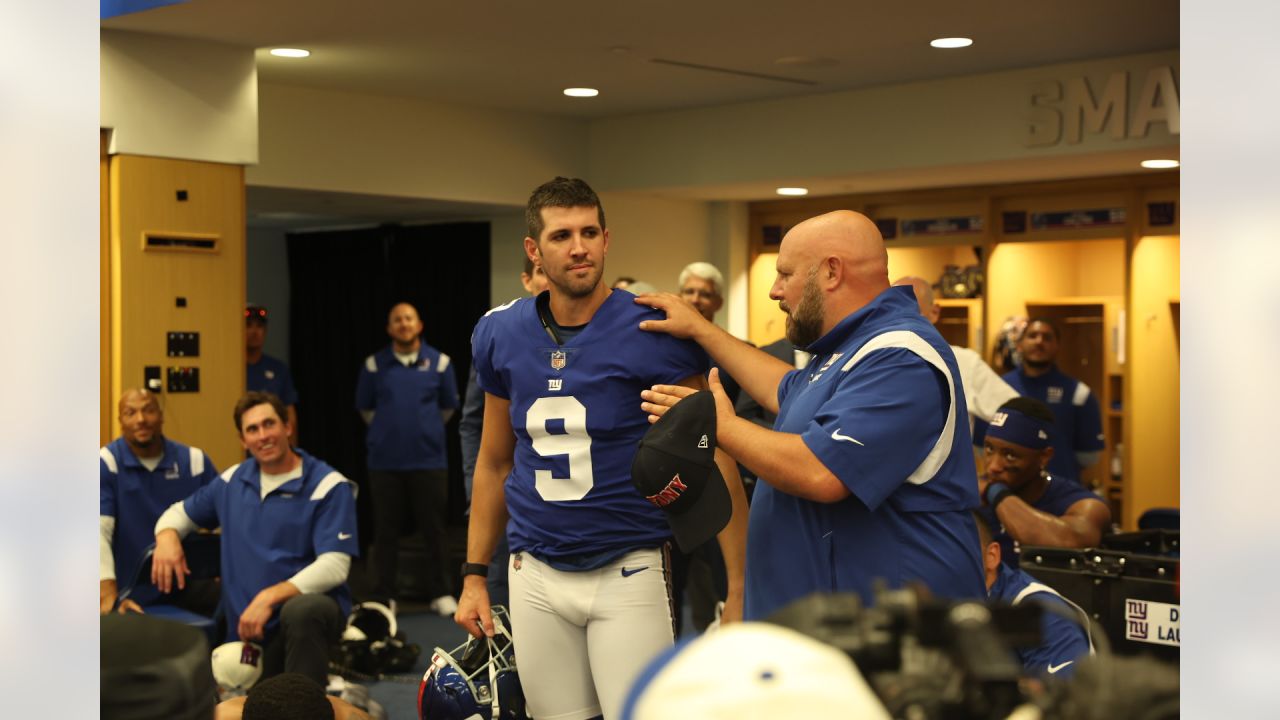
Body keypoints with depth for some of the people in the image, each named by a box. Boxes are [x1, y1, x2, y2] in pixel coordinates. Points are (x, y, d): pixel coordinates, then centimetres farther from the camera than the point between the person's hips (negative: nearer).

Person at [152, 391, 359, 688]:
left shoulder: (329, 486, -10)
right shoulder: (233, 481, 8)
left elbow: (334, 566, -19)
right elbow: (180, 512, 22)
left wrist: (269, 598, -28)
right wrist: (167, 536, -3)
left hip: (312, 606, -6)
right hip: (247, 626, 6)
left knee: (300, 611, -40)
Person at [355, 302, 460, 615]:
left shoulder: (439, 362, 2)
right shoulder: (374, 365, 2)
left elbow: (448, 406, 14)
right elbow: (365, 407, 13)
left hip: (429, 459, 0)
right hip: (385, 461, 0)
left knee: (433, 528, 4)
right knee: (385, 530, 5)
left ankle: (441, 594, 14)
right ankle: (383, 597, 13)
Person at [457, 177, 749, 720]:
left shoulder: (655, 330, -11)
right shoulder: (501, 335, 2)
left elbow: (713, 459, -10)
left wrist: (740, 586, -16)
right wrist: (474, 574, 11)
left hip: (630, 572, -4)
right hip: (535, 575, 4)